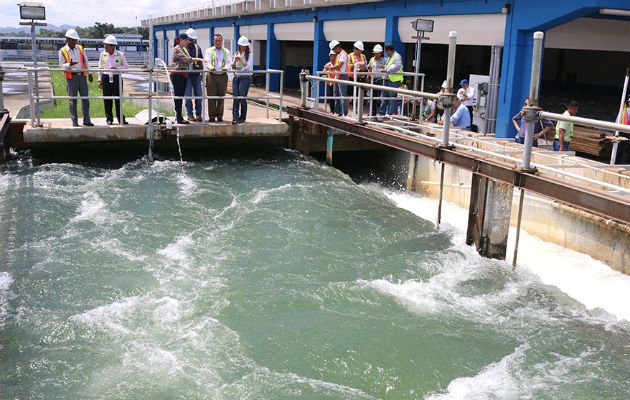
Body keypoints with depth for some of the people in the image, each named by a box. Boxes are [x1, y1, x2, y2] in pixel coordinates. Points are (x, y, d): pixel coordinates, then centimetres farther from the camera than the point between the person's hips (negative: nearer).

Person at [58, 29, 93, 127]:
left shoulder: (80, 48, 11)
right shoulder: (62, 51, 0)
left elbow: (86, 61, 16)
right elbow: (62, 65, -4)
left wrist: (90, 73, 9)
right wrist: (69, 65, -24)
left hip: (82, 76, 4)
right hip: (71, 77, -4)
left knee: (85, 98, 3)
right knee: (72, 99, 0)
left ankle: (86, 120, 9)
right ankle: (74, 121, 7)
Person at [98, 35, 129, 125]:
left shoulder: (120, 55, -1)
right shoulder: (103, 54, 5)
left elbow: (126, 66, 4)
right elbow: (100, 68, 12)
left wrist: (116, 68, -13)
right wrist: (100, 80, 7)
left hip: (117, 78, -2)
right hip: (106, 78, 2)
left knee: (118, 99, -1)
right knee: (107, 100, 2)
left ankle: (121, 119, 6)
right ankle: (109, 119, 12)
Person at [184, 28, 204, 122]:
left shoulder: (197, 48, 11)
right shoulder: (182, 48, -2)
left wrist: (202, 73, 12)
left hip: (196, 75, 4)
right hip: (187, 75, -4)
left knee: (199, 95, 3)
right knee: (188, 96, 0)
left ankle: (198, 114, 13)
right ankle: (190, 114, 9)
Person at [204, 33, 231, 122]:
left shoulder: (226, 51, 15)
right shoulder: (209, 50, 11)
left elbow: (229, 62, 4)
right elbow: (207, 61, -3)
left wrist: (226, 67, -20)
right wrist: (210, 67, -26)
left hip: (222, 75, 1)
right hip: (212, 75, -1)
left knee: (221, 97, 2)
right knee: (211, 96, -4)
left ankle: (219, 116, 11)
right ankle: (211, 116, 2)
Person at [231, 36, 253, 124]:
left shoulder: (249, 54, -2)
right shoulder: (237, 54, 13)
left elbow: (248, 66, -12)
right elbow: (233, 67, 15)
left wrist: (241, 58, -13)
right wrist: (235, 60, -3)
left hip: (245, 78, -5)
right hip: (236, 78, 5)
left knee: (242, 97, -3)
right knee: (235, 97, -4)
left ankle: (242, 117, 10)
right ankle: (235, 117, -7)